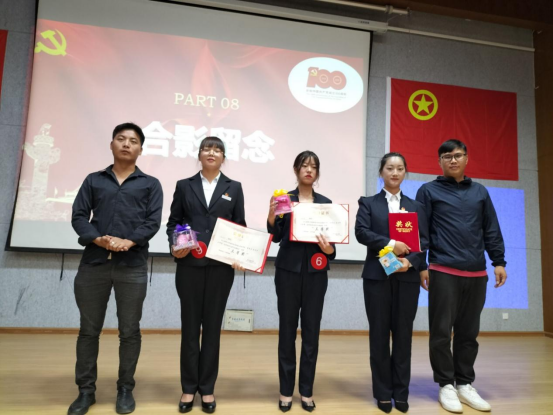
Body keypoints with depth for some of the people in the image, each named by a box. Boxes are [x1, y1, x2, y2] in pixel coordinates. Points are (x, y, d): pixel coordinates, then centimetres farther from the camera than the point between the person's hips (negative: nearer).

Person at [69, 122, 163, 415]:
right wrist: (99, 239, -14)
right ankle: (85, 391, 25)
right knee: (89, 329, 10)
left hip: (133, 267, -1)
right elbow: (78, 216, 4)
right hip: (93, 264, 2)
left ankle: (125, 389, 22)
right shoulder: (93, 180, 14)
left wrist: (128, 242, -17)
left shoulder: (150, 184, 10)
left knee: (129, 331, 6)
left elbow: (153, 221, -2)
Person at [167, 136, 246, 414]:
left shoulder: (234, 188, 9)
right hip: (190, 264, 0)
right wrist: (174, 246, -11)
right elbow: (172, 222, 7)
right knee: (190, 326, 7)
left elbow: (240, 226, 6)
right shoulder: (184, 186, 10)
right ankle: (189, 388, 21)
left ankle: (207, 388, 21)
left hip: (221, 266, 0)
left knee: (213, 326, 8)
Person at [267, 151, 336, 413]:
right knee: (287, 329, 5)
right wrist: (271, 217, -21)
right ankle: (286, 390, 19)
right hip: (288, 270, -2)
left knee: (312, 330, 6)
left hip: (316, 273, 2)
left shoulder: (326, 202, 8)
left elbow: (332, 239, 8)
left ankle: (307, 390, 20)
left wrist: (330, 250, -13)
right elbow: (277, 237, -4)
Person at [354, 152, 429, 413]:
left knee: (403, 334, 7)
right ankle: (383, 393, 18)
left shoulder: (415, 206, 13)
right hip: (377, 275, -2)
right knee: (379, 334, 5)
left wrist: (411, 261, -14)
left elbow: (424, 240, 4)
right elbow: (361, 232, -8)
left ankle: (401, 392, 21)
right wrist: (390, 243, -19)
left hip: (407, 277, 2)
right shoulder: (368, 203, 7)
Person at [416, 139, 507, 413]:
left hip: (477, 273, 4)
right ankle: (446, 385, 15)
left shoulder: (480, 192, 14)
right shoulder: (429, 191, 2)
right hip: (443, 272, -3)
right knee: (441, 332, 2)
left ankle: (465, 384, 24)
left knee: (469, 332, 11)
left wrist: (499, 262, 7)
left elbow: (492, 230, 14)